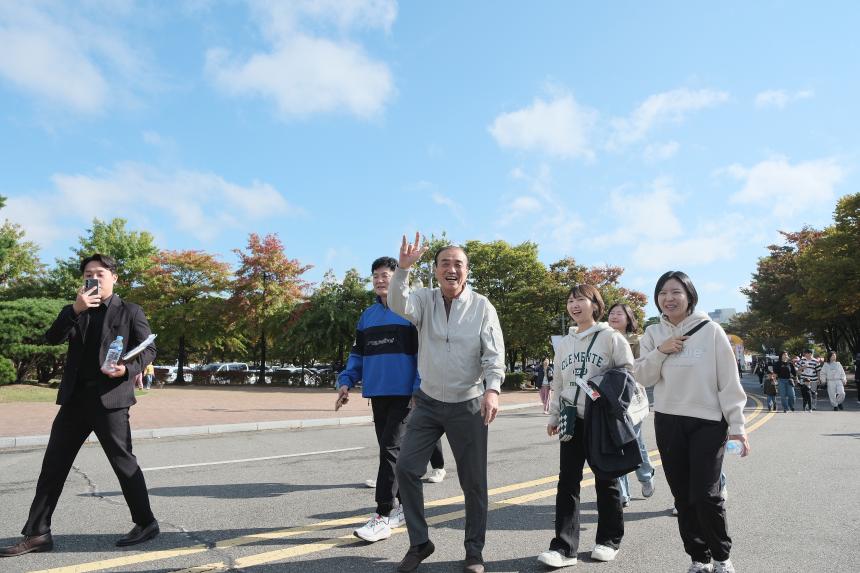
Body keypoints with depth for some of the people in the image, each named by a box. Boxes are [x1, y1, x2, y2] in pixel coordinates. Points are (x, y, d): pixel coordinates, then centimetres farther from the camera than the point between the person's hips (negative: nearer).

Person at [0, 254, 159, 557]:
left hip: (109, 398, -5)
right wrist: (74, 309, -14)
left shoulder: (130, 311, 2)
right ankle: (37, 533, 17)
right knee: (53, 464, 7)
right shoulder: (76, 310, 16)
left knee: (123, 462, 0)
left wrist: (128, 369, -21)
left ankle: (146, 523, 13)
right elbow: (52, 338, 0)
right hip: (75, 398, 5)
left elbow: (148, 349, -2)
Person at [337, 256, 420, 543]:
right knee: (389, 449, 13)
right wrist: (346, 381, 4)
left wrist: (420, 390, -16)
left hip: (404, 394, -6)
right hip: (377, 393, 6)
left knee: (390, 448, -9)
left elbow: (423, 352, -9)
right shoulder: (367, 315, 14)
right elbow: (358, 353, 17)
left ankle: (383, 516, -2)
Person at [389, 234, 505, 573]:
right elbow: (398, 306, -22)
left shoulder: (482, 306, -5)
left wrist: (492, 389, -24)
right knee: (406, 468, 0)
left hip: (468, 406, -2)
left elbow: (494, 354, -9)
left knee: (473, 481, 6)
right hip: (428, 403, 2)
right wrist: (403, 268, -36)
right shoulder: (424, 299, -1)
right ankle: (419, 543, 21)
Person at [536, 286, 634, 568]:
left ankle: (609, 540, 27)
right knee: (567, 482, 1)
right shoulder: (564, 343, 11)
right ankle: (564, 547, 4)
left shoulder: (612, 338, -4)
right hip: (572, 420, 4)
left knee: (605, 481, 10)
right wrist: (554, 416, 12)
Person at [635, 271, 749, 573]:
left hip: (708, 423, -3)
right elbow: (642, 377, 0)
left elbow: (729, 382, -5)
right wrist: (660, 352, -15)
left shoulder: (710, 330, -5)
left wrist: (737, 426, -8)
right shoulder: (653, 333, 4)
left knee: (705, 495, -7)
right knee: (683, 498, 10)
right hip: (668, 423, 3)